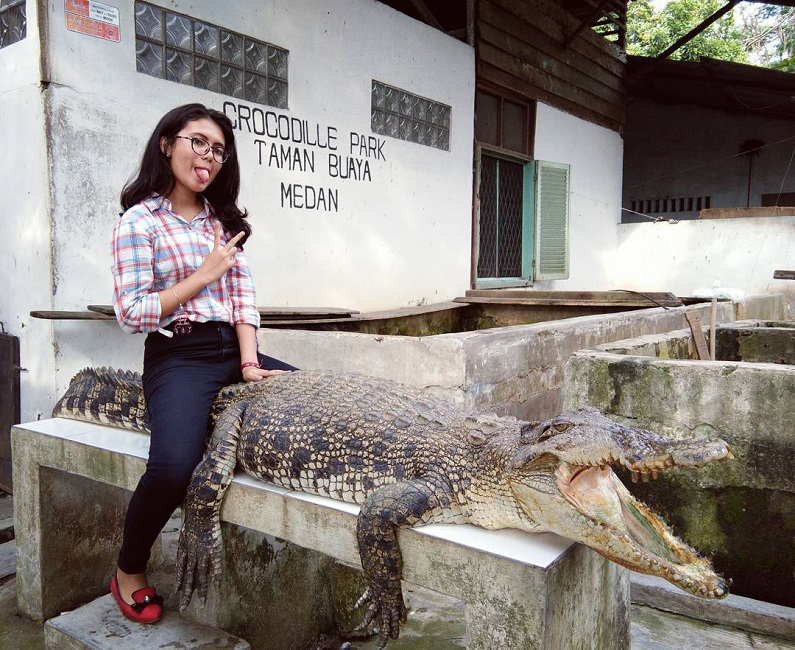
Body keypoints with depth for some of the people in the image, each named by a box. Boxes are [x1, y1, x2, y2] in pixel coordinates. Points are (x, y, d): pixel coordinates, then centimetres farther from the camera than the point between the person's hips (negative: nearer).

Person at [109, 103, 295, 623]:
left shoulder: (222, 218, 16)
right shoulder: (140, 221, -2)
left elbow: (243, 292, 7)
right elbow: (131, 313, -8)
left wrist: (250, 362, -6)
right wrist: (205, 274, -9)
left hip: (234, 351, 6)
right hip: (177, 358, -6)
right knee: (173, 467, -30)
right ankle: (129, 575, 3)